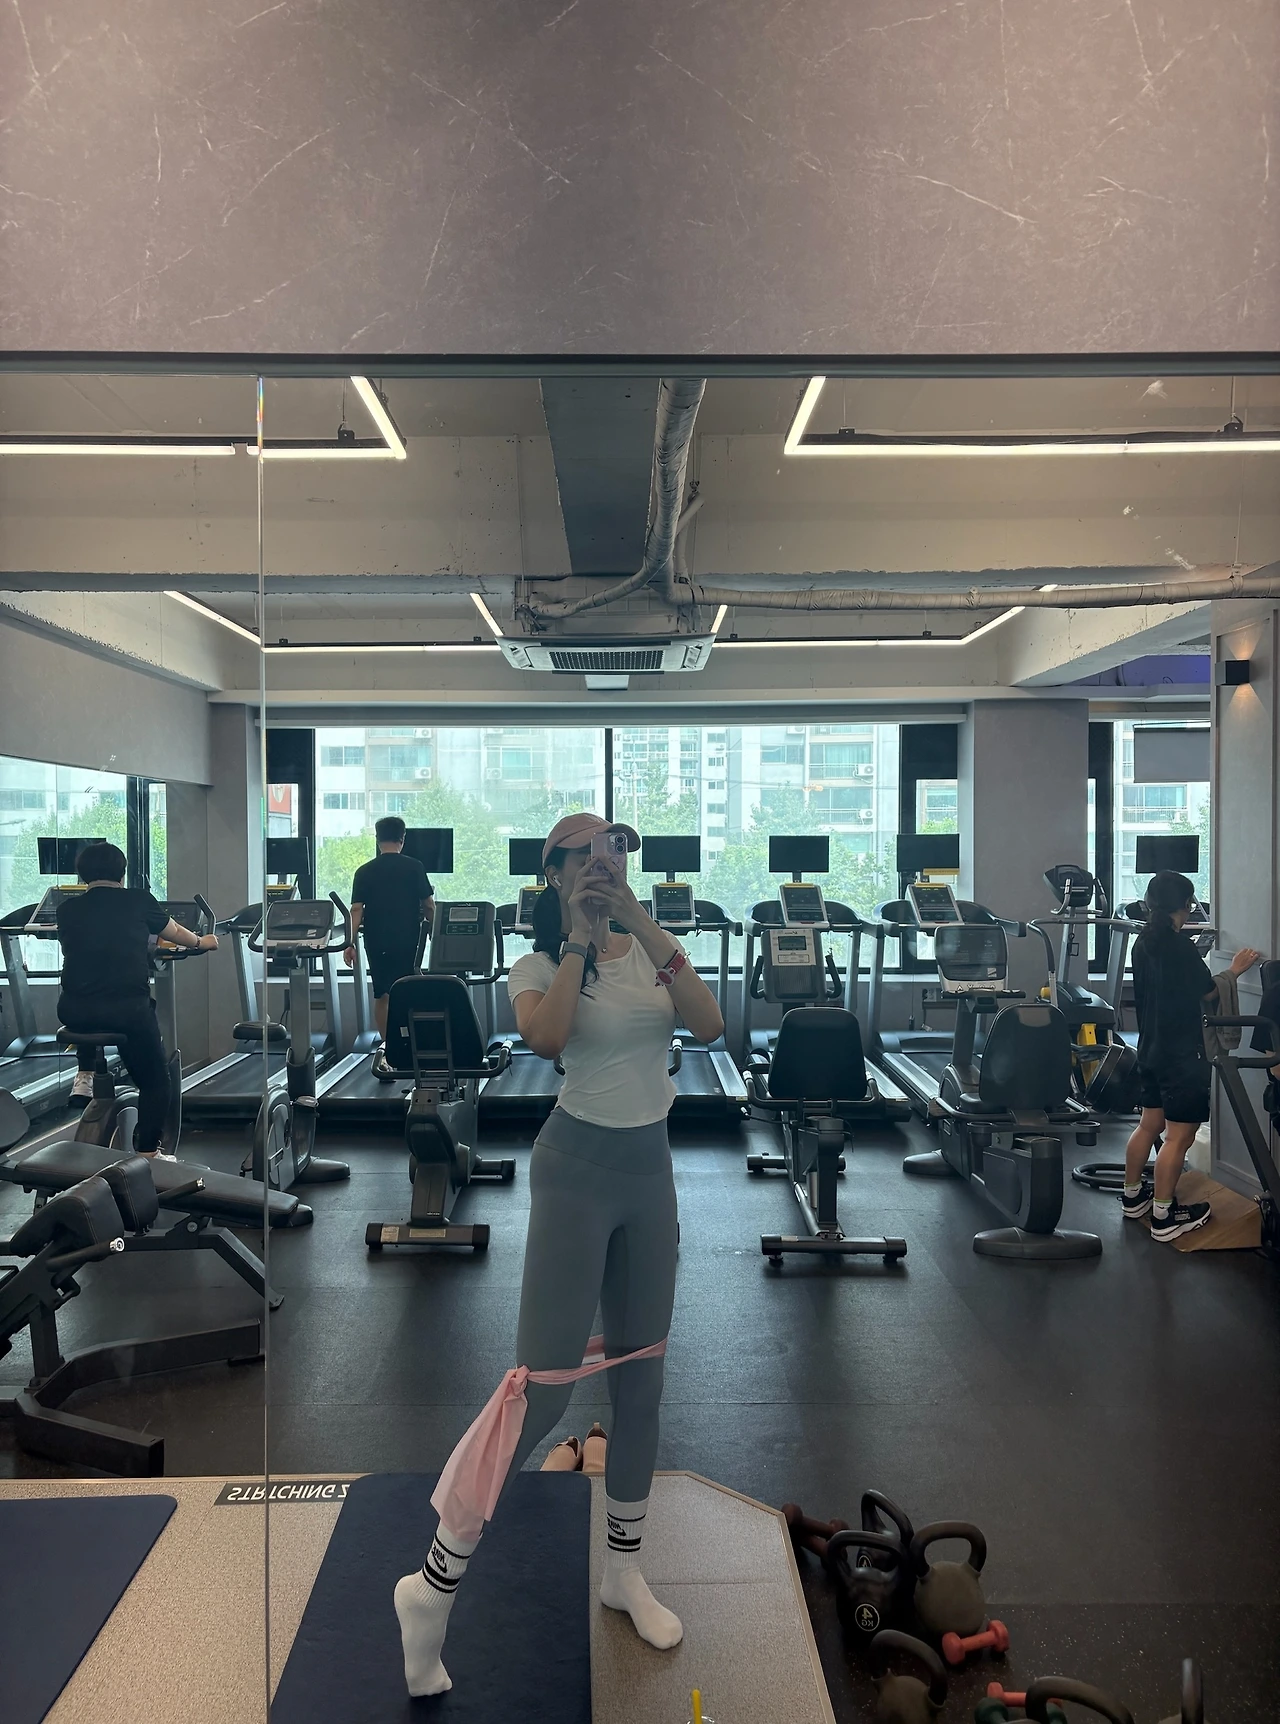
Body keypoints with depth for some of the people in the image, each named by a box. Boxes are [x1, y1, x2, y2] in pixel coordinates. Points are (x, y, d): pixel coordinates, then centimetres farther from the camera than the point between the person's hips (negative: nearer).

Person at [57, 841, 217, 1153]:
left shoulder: (67, 909, 8)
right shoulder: (139, 901, 4)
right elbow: (175, 933, 20)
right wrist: (202, 942, 41)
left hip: (74, 1012, 3)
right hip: (128, 1010, -3)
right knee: (154, 1081, 15)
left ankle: (85, 1074, 30)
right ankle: (146, 1153, 8)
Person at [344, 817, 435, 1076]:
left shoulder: (364, 871, 2)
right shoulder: (414, 867, -2)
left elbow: (357, 909, -3)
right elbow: (429, 906, 0)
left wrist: (350, 943, -2)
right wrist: (433, 929, 14)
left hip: (376, 942, 2)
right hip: (407, 941, -2)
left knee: (381, 996, 15)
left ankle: (387, 1047, 21)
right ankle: (390, 1048, -15)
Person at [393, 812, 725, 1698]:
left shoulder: (652, 950, 4)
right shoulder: (541, 962, -6)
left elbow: (710, 1025, -13)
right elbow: (546, 1037, -28)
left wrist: (647, 927, -18)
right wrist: (579, 940, -20)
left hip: (652, 1170, 5)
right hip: (577, 1169, -5)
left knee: (643, 1379, 14)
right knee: (543, 1389, -6)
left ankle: (625, 1571, 33)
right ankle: (433, 1589, 10)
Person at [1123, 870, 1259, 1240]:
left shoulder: (1144, 942, 6)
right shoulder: (1178, 944, -19)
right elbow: (1209, 993, -8)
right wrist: (1235, 970, 5)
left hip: (1151, 1048, 9)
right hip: (1182, 1056, -9)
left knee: (1149, 1125, 20)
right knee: (1179, 1136, -1)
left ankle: (1133, 1196, 30)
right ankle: (1164, 1217, 3)